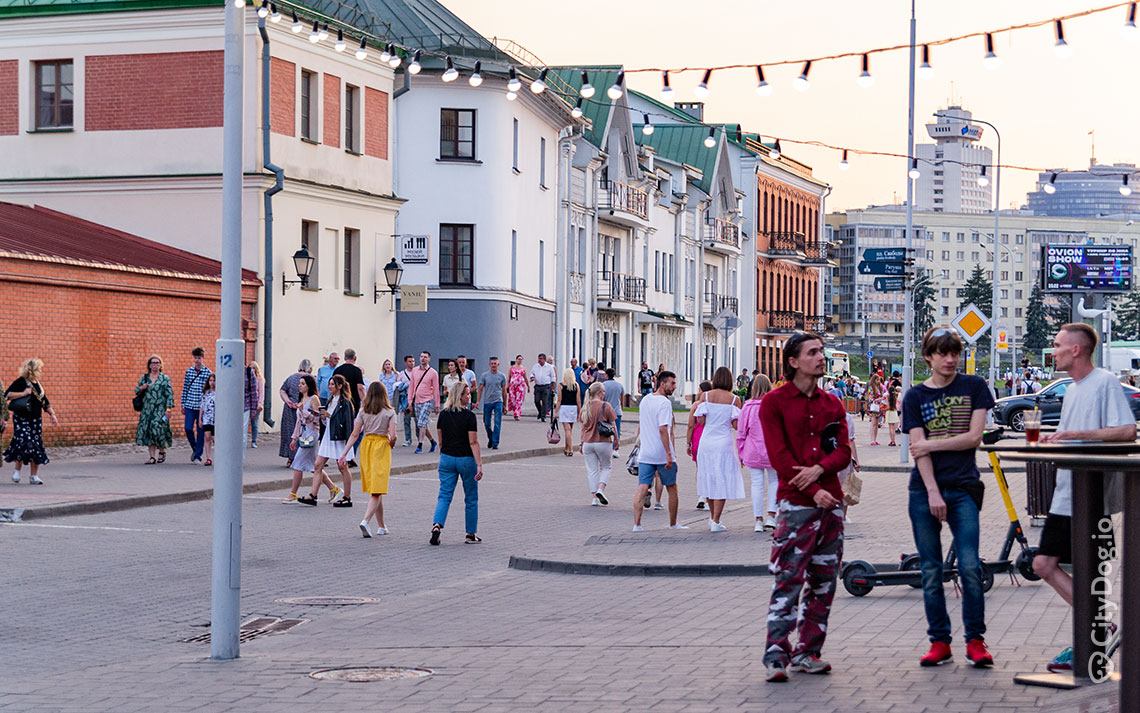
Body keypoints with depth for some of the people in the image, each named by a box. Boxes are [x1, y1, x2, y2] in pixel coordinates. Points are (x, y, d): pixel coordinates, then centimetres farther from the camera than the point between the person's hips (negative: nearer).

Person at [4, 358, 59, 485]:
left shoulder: (37, 384, 14)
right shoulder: (21, 381, -6)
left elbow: (45, 402, 22)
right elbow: (7, 394, -13)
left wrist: (52, 414, 13)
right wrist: (23, 393, -18)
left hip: (36, 419, 6)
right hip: (22, 419, -6)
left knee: (37, 447, 2)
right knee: (25, 443, -15)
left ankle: (34, 476, 6)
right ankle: (17, 470, 6)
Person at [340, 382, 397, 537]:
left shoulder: (363, 411, 4)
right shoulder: (389, 412, -4)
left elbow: (354, 435, 0)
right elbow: (393, 436, -12)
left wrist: (344, 454, 2)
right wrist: (391, 444, 10)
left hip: (366, 446, 4)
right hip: (382, 447, -4)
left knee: (375, 491, 12)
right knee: (377, 491, -6)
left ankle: (381, 526, 18)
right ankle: (365, 521, -25)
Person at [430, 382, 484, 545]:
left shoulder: (443, 415, 2)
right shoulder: (469, 416, -13)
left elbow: (441, 441, 9)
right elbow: (473, 443, -16)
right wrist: (479, 465, -16)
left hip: (447, 458, 4)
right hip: (466, 459, -4)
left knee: (444, 495, 4)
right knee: (471, 498, 10)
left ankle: (437, 525, -19)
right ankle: (471, 535, 16)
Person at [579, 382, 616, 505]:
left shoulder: (585, 407, 5)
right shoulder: (606, 406, -9)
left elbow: (583, 427, 12)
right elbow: (613, 426, -6)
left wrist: (582, 443, 19)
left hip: (587, 443, 4)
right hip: (603, 442, -4)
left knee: (592, 470, 8)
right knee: (605, 467, 13)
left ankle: (595, 497, 6)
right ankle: (600, 489, -6)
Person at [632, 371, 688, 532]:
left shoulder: (644, 400, 10)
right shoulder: (665, 403, -14)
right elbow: (663, 429, -23)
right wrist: (669, 454, -24)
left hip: (644, 454, 6)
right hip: (662, 454, -6)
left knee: (642, 488, -1)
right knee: (672, 488, 11)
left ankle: (637, 524, -11)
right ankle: (673, 524, 20)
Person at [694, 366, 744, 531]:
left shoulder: (706, 396, 0)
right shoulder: (734, 399, -4)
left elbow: (701, 420, -5)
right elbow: (736, 425, -7)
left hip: (706, 442, 3)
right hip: (724, 443, -3)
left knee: (708, 479, 15)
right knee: (722, 481, 1)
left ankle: (713, 517, 25)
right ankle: (716, 522, -4)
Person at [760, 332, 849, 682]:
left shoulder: (832, 403, 15)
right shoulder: (774, 402, 0)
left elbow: (843, 452, 7)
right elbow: (779, 456, -8)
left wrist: (819, 468, -13)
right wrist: (815, 491, -15)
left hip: (831, 500, 6)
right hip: (796, 501, -6)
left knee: (823, 581, 7)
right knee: (788, 580, -10)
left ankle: (807, 653, 14)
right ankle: (776, 656, -10)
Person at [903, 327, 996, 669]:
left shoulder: (974, 387, 5)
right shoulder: (915, 396, 6)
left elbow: (974, 437, -3)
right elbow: (918, 448, -2)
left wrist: (932, 444, -6)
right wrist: (933, 493, -12)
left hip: (963, 487, -1)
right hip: (925, 491, 1)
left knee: (970, 567, -9)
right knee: (931, 570, 4)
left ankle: (975, 640, 3)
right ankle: (939, 641, 12)